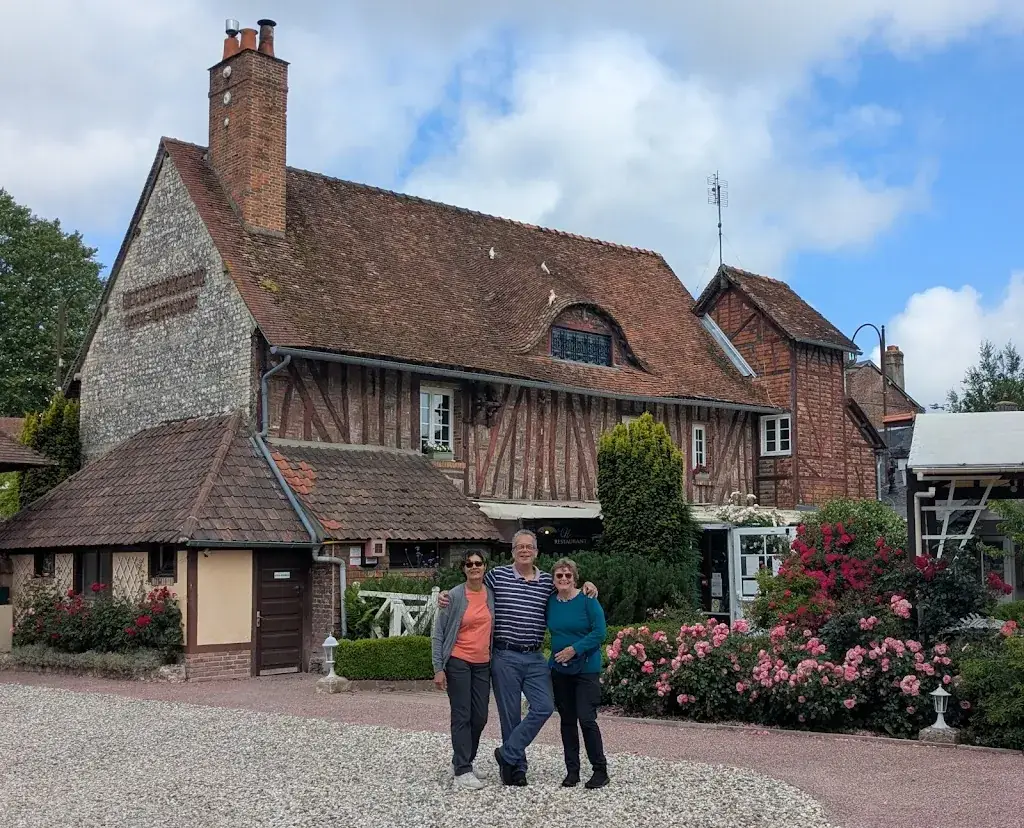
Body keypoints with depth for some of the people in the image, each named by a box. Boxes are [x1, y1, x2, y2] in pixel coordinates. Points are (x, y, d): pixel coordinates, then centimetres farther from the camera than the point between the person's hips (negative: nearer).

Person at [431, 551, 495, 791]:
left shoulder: (492, 594, 3)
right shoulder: (454, 596, -8)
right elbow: (437, 633, -6)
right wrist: (438, 669, -11)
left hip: (482, 664, 5)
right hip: (458, 662, -5)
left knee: (480, 717, 8)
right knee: (462, 717, -4)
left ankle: (460, 762, 26)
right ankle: (463, 771, -1)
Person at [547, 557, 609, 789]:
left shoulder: (587, 600, -9)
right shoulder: (550, 602, 4)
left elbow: (599, 632, -13)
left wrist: (574, 649, -19)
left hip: (586, 668, -5)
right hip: (559, 670, 5)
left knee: (586, 719, -9)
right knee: (567, 720, 10)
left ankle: (600, 770, 3)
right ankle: (572, 770, 19)